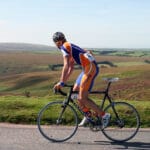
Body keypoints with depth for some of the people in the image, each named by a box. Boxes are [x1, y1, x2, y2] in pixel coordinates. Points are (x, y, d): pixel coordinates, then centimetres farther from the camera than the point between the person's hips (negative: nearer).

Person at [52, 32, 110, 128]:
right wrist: (64, 81, 24)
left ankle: (104, 115, 0)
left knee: (82, 98, -9)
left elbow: (66, 66, -17)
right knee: (75, 92, 17)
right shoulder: (70, 48, 24)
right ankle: (87, 114, 25)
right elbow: (71, 67, 26)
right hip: (88, 68, 10)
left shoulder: (65, 47, -6)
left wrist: (61, 83, -16)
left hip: (90, 68, -10)